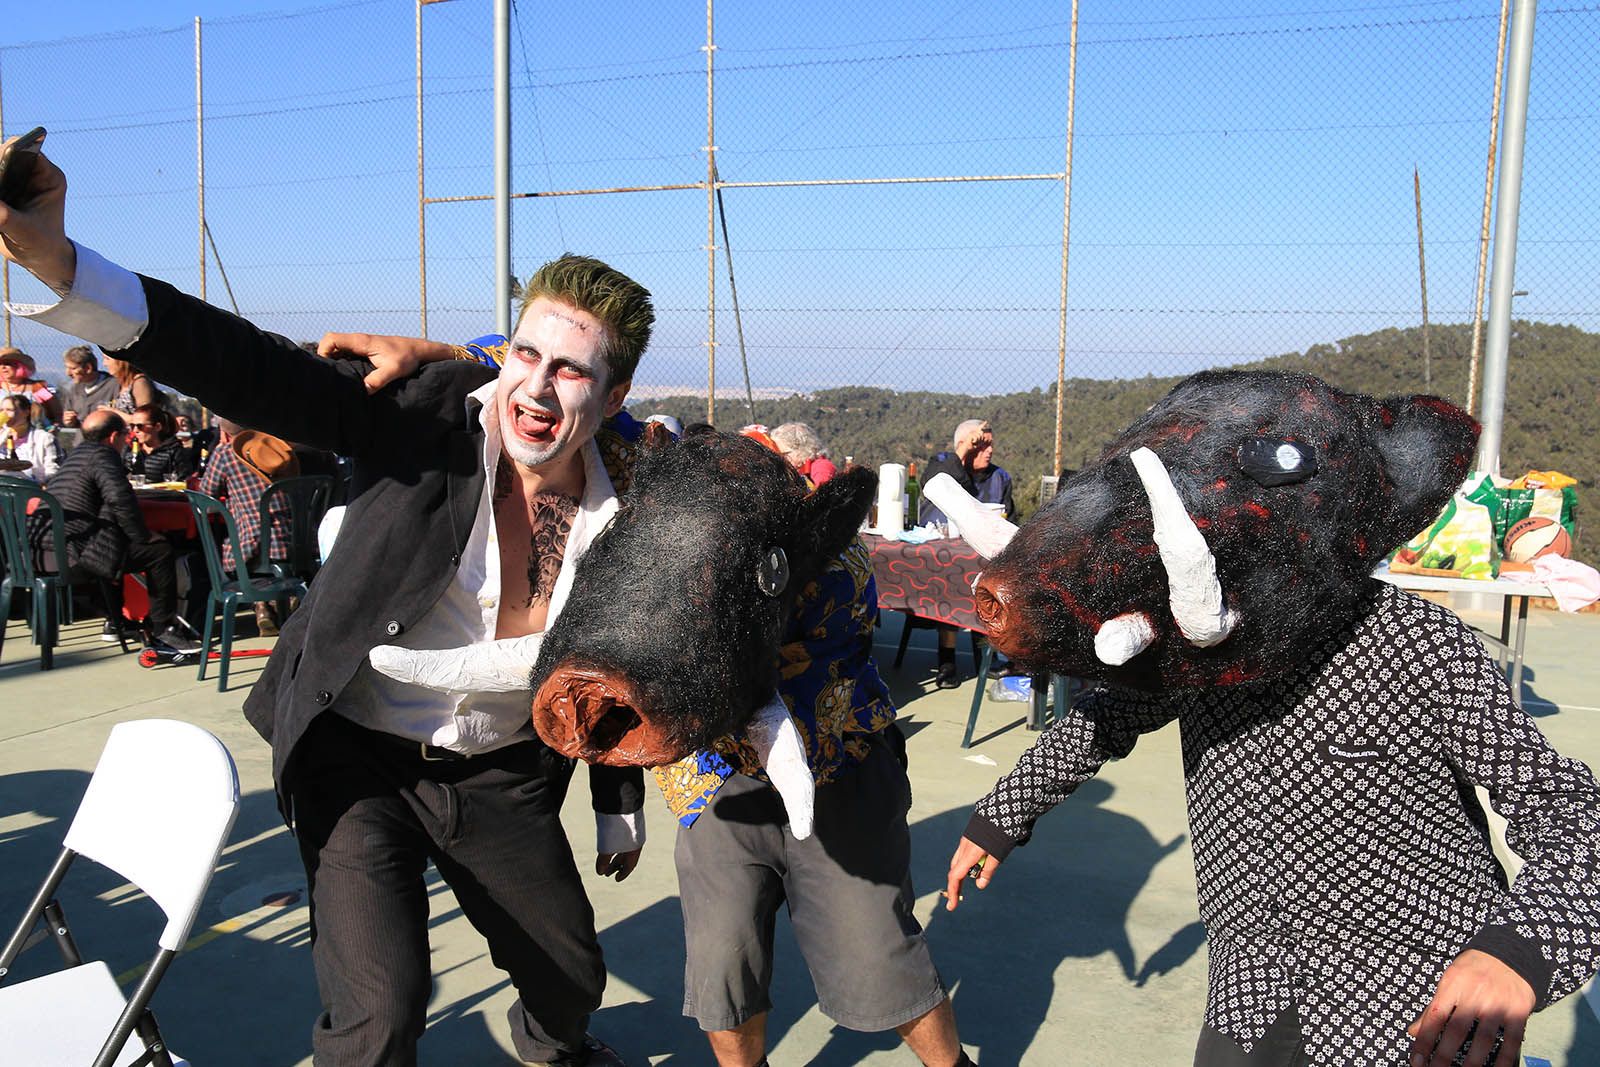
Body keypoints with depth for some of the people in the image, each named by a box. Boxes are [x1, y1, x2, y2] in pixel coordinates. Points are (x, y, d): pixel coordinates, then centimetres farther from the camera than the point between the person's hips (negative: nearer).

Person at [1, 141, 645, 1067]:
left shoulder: (628, 510, -11)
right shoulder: (436, 413, -19)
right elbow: (265, 376, -32)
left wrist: (622, 807, 12)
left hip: (502, 774, 3)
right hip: (360, 755, -2)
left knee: (574, 976, 18)